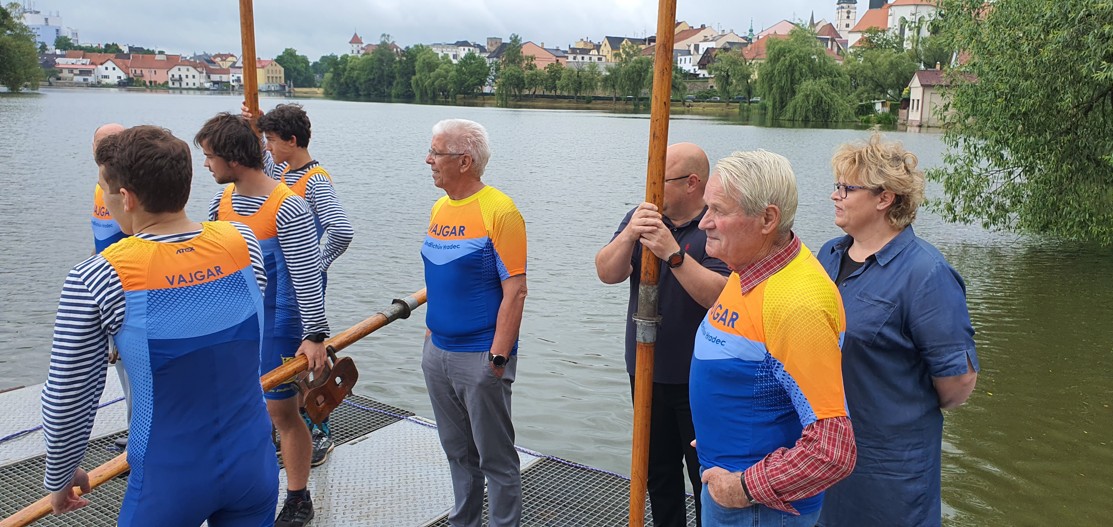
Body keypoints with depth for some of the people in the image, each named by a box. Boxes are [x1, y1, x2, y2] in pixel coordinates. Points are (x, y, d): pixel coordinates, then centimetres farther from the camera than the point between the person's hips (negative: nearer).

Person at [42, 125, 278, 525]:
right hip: (253, 468, 3)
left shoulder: (95, 281, -18)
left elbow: (66, 399, -8)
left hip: (167, 483, -2)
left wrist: (59, 477, 9)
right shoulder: (242, 243, -10)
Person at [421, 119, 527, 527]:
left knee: (496, 458, 6)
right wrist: (430, 331, 14)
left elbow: (515, 291, -17)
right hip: (437, 351, 7)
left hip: (480, 357, -7)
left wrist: (497, 357, -19)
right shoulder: (439, 208, 8)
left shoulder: (498, 211, -14)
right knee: (457, 451, 20)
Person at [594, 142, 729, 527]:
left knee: (706, 477, 8)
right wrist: (629, 236, -25)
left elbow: (721, 296, -26)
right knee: (658, 470, 21)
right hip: (646, 372, 6)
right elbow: (607, 273, -7)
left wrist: (673, 253, -32)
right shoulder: (642, 218, 3)